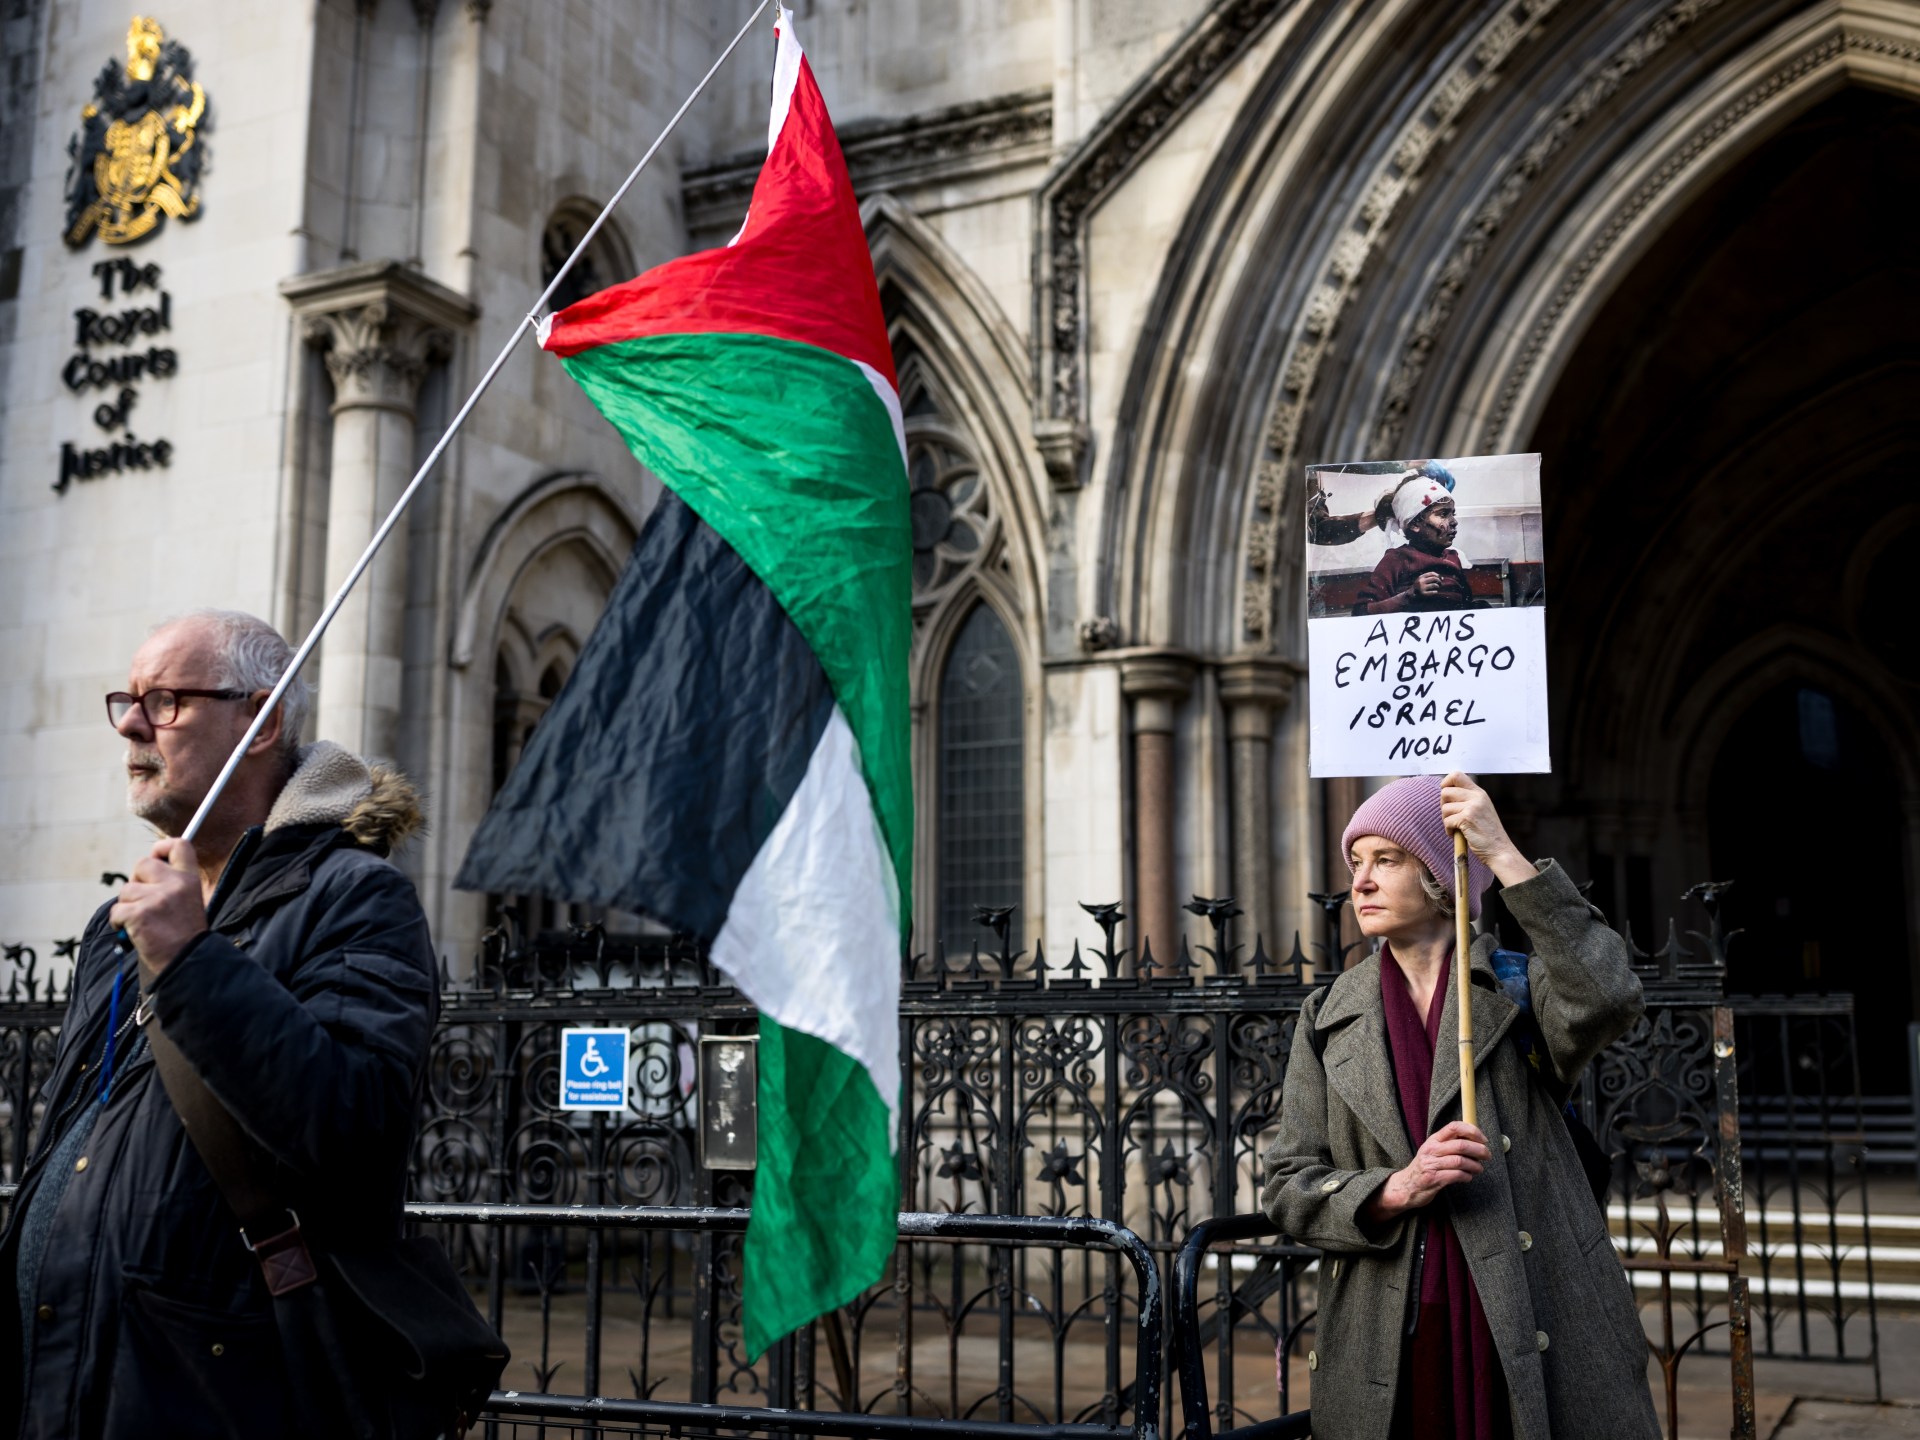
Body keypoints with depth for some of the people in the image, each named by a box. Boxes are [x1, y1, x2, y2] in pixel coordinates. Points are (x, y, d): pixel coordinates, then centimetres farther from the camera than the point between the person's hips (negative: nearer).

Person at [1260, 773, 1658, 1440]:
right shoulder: (1329, 1018, 7)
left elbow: (1608, 1000, -22)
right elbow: (1287, 1186, 4)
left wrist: (1505, 856, -21)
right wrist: (1397, 1190, -14)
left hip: (1534, 1331, -1)